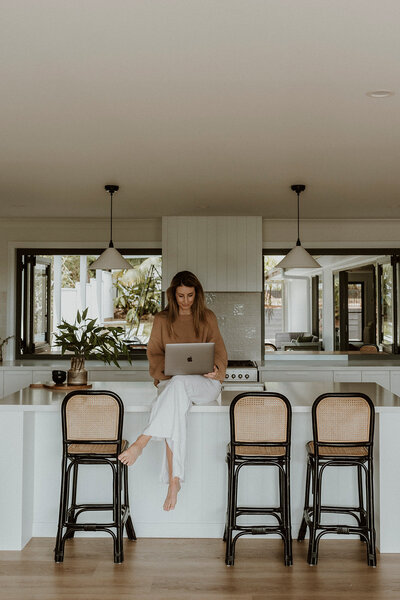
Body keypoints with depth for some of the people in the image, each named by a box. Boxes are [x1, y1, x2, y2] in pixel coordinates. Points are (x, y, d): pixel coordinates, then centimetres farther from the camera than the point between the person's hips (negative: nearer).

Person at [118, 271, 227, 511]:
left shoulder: (208, 317, 11)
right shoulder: (162, 320, 13)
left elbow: (219, 352, 8)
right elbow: (154, 352, 11)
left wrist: (215, 368, -15)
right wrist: (164, 368, -12)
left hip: (204, 382, -1)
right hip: (170, 381, 1)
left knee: (179, 383, -39)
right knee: (176, 410, -36)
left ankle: (142, 442, -43)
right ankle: (174, 480, -38)